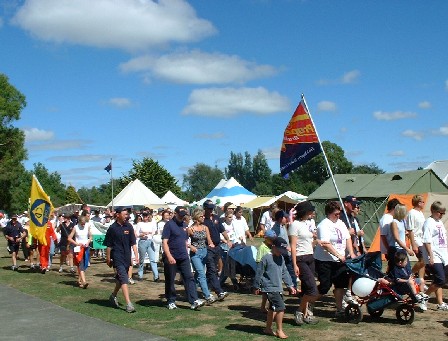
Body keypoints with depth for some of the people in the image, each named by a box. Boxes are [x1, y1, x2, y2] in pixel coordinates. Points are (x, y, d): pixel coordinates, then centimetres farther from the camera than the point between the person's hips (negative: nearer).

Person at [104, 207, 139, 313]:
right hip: (117, 257, -5)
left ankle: (113, 296, 42)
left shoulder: (128, 227, 5)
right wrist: (108, 259, 3)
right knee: (124, 279, -13)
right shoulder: (112, 228, -5)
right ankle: (128, 304, -17)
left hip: (127, 257, 5)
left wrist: (136, 255, -4)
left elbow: (133, 243, 4)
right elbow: (108, 245, 1)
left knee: (120, 278, 19)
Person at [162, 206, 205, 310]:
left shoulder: (184, 225, 14)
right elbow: (164, 242, -14)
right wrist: (169, 256, -23)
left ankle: (194, 301, -6)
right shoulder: (169, 225, -8)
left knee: (189, 278, -3)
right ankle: (171, 301, 18)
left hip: (183, 257, 6)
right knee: (170, 281, 5)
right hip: (172, 258, -6)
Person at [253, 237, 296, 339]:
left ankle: (268, 328, 32)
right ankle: (279, 330, -2)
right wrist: (257, 287, -4)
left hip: (278, 288, 9)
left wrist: (290, 285, 13)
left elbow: (285, 273, 16)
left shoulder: (281, 258, 10)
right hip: (270, 288, -9)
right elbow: (259, 272, -10)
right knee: (281, 307, -13)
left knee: (273, 308, 18)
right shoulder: (266, 258, -14)